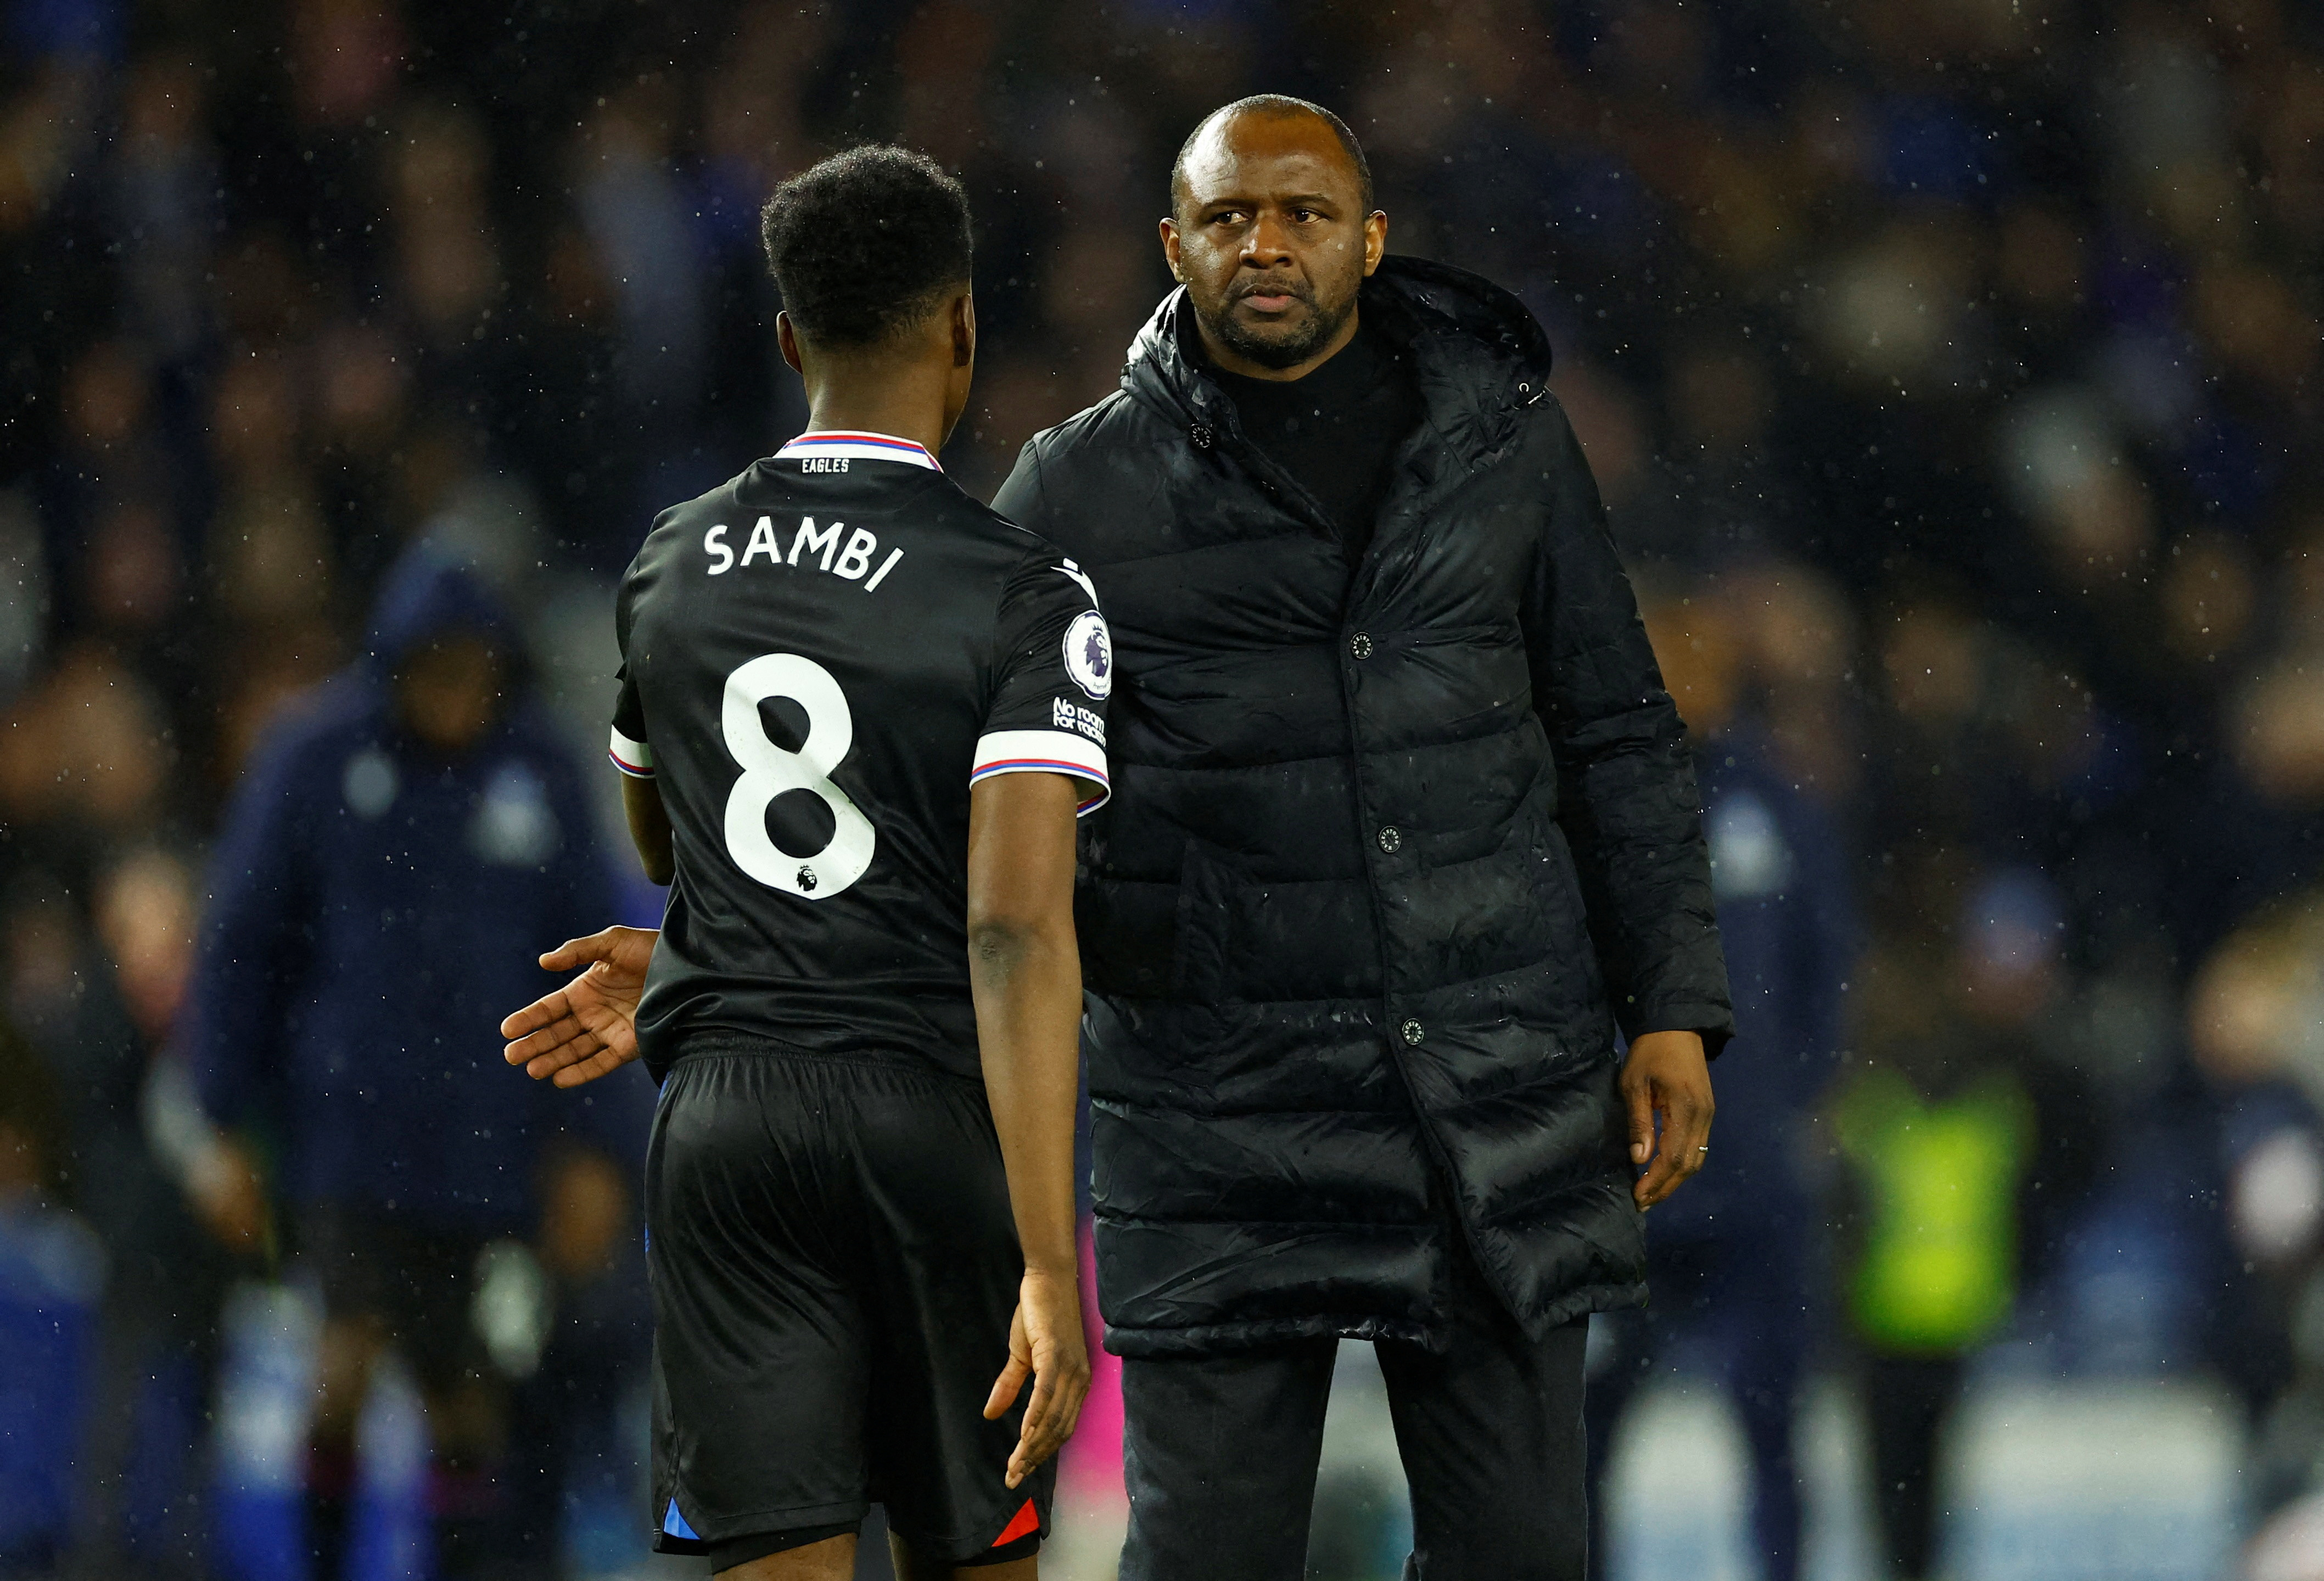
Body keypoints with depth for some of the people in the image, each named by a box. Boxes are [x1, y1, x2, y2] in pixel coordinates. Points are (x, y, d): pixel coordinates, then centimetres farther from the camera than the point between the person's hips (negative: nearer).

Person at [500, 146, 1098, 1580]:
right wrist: (1051, 1269, -19)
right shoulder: (1024, 599, -9)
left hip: (722, 1120, 3)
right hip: (935, 1112, -3)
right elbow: (1018, 935, -17)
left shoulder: (671, 569, 7)